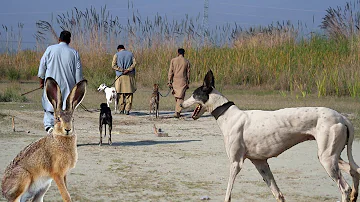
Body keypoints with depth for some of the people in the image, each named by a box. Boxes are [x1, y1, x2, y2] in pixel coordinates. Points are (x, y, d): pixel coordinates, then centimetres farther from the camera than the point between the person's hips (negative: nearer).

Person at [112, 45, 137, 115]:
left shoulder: (116, 55, 5)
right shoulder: (130, 54, 11)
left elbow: (113, 65, -6)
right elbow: (134, 63, -3)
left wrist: (122, 70, -10)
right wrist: (128, 70, -10)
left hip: (120, 77, -1)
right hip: (129, 77, 1)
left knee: (121, 94, 5)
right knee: (129, 94, 2)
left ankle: (121, 110, 4)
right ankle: (127, 110, -5)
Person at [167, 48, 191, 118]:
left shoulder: (173, 60, 1)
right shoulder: (187, 62, 2)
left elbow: (170, 71, -2)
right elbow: (188, 73, 5)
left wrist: (169, 81, 0)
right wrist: (188, 83, 12)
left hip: (175, 81, 1)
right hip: (183, 81, -1)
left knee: (176, 97, 15)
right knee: (180, 97, -1)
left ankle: (178, 112, 19)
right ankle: (177, 112, -12)